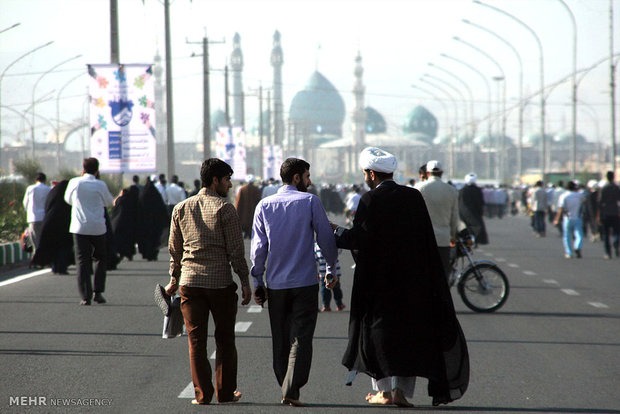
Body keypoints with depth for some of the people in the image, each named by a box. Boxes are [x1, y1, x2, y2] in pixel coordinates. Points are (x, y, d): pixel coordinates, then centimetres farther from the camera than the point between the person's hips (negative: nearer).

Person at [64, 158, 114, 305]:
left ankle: (86, 296, -5)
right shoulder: (100, 185, -2)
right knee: (101, 259, 17)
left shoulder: (74, 183, 1)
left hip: (79, 227, 0)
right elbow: (109, 202, 14)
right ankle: (98, 292, 7)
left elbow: (68, 199, 18)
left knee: (82, 261, 2)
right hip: (98, 228, 0)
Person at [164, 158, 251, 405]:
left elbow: (175, 248, 13)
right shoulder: (224, 208, -6)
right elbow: (236, 250, -7)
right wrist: (245, 282, -2)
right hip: (220, 282, -3)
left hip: (190, 282, 3)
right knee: (225, 339, 10)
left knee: (196, 339, 6)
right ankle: (225, 392, 14)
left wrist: (174, 279, 22)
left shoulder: (181, 209, 7)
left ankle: (202, 394, 5)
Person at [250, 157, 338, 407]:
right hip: (305, 283, -3)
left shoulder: (265, 205, 4)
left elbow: (258, 247, 3)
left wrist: (258, 282, 8)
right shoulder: (310, 202, -4)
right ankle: (291, 391, -13)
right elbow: (326, 238, 0)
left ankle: (285, 387, 18)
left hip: (275, 284, 3)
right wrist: (331, 269, 14)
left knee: (280, 340, 13)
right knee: (301, 339, -3)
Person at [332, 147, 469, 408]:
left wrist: (336, 231, 3)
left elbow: (358, 239, -15)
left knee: (380, 329, 9)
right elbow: (427, 240, 3)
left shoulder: (370, 200, -12)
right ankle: (401, 390, 5)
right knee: (409, 329, 9)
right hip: (412, 280, 3)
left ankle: (384, 390, 8)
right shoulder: (414, 197, 1)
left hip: (379, 279, -3)